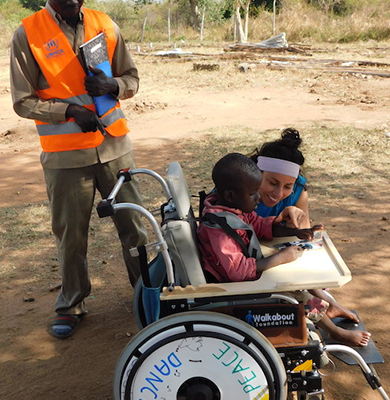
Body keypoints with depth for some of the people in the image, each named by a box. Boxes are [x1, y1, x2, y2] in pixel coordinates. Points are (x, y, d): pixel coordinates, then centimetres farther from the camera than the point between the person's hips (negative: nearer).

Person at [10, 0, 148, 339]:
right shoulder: (27, 34, -5)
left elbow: (132, 78, 10)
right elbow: (23, 101, -4)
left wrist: (113, 85, -12)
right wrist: (70, 111, -17)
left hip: (113, 145, 3)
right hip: (65, 154, -2)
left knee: (133, 222, 10)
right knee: (71, 234, 8)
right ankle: (72, 304, 28)